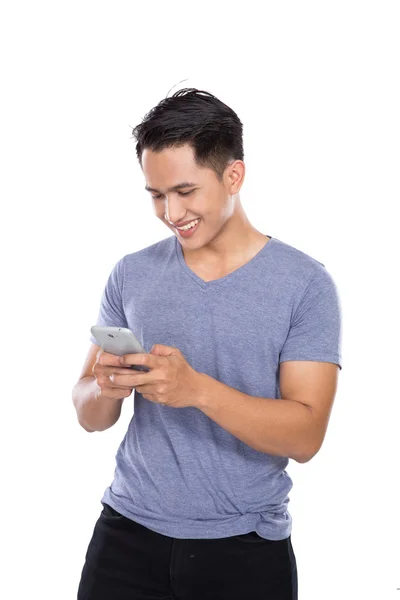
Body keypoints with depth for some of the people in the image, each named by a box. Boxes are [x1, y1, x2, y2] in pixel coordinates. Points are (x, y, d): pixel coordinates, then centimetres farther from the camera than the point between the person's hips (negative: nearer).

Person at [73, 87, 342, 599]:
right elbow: (90, 417, 5)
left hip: (245, 550, -2)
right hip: (128, 535, 3)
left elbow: (306, 435, -15)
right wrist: (105, 387, -18)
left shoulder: (305, 284, -8)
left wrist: (197, 389, -28)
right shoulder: (132, 275, 2)